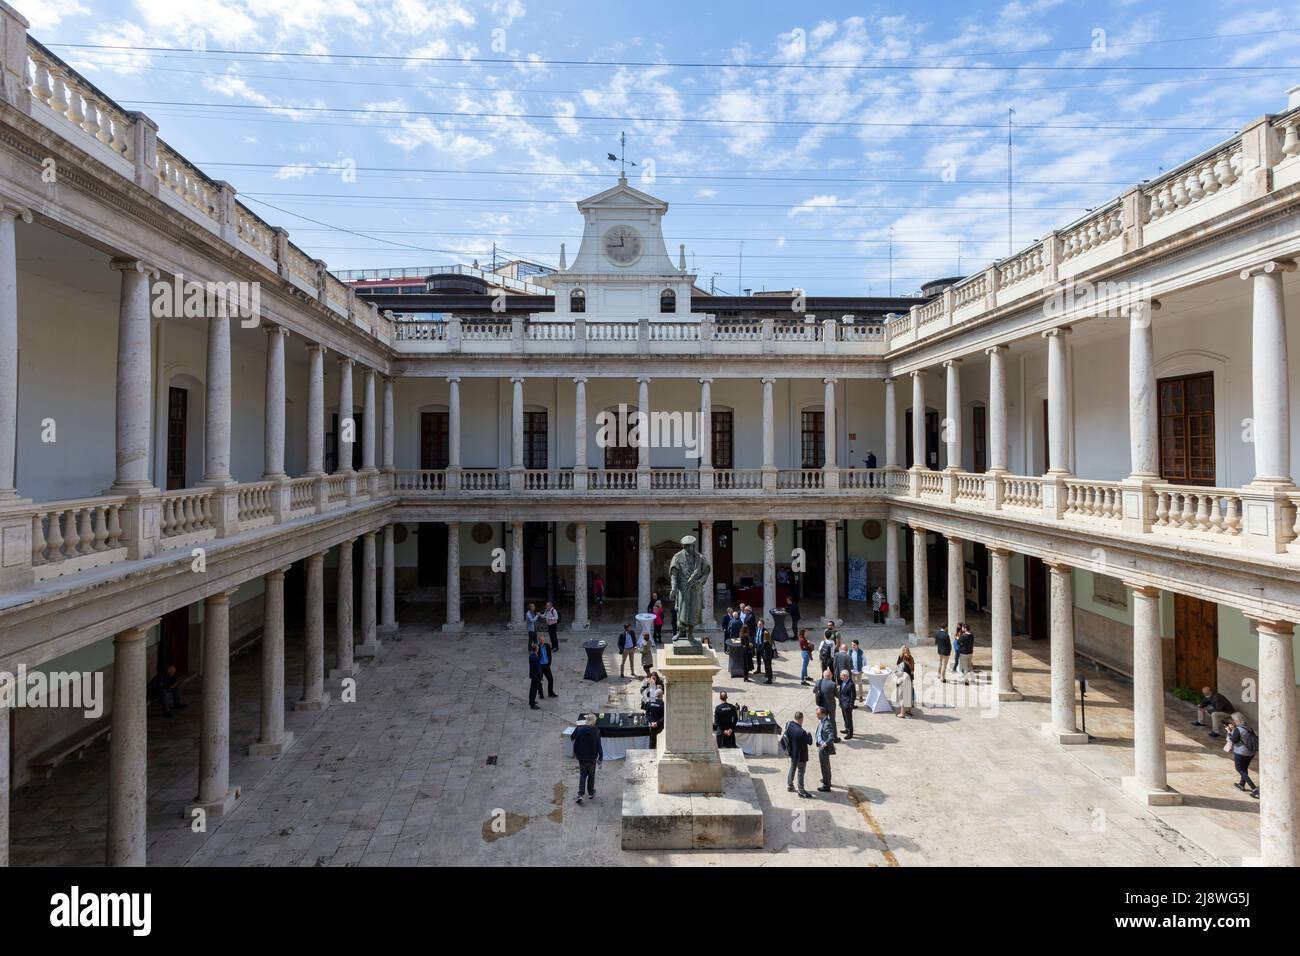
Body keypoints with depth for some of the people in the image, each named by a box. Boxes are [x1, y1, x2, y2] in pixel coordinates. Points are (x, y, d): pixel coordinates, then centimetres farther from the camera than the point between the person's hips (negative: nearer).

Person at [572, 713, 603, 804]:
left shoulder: (580, 730, -10)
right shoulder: (596, 731, -15)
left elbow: (576, 743, -1)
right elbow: (598, 746, -11)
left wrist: (576, 754, 14)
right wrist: (600, 757, -1)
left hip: (581, 757, 1)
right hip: (592, 757, -1)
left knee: (582, 775, 13)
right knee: (591, 776, 17)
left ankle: (580, 794, 1)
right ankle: (591, 793, 28)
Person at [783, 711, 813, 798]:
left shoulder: (789, 725, -12)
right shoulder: (801, 732, -34)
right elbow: (810, 741, -20)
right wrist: (809, 734, -2)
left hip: (792, 753, 7)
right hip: (801, 755, -7)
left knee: (792, 768, 25)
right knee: (801, 772, 9)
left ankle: (789, 785, 39)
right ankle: (801, 791, 22)